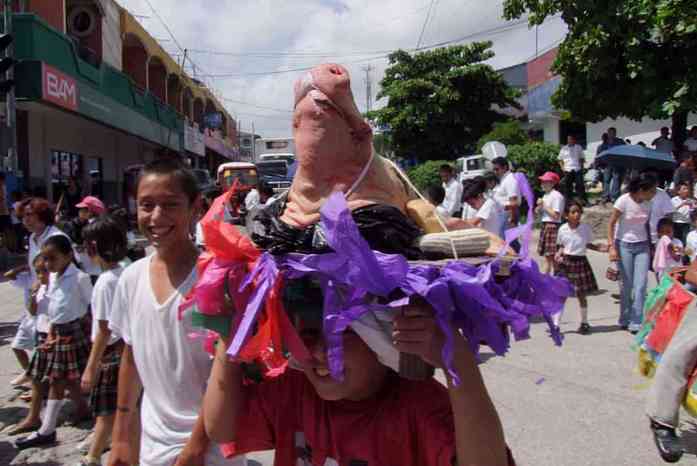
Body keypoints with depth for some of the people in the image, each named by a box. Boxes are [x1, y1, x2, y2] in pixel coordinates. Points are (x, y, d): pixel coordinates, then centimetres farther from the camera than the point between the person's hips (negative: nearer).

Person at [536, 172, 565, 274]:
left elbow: (556, 215, -19)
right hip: (545, 225, 9)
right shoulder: (546, 195, 16)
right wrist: (539, 206, -2)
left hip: (553, 226, -9)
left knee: (552, 256, -8)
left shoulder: (556, 196, -11)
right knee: (547, 255, 14)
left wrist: (544, 206, -12)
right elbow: (538, 211, 18)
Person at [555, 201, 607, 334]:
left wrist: (600, 248, -8)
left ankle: (584, 323, 28)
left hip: (580, 262, 0)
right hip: (565, 262, 0)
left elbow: (588, 244, 7)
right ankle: (556, 324, 5)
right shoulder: (562, 229, -4)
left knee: (581, 295, 10)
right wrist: (558, 254, -11)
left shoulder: (586, 228, -4)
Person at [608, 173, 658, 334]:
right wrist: (612, 247, -15)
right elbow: (611, 224, -9)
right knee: (627, 285, 3)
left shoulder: (648, 203, 0)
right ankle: (625, 320, 20)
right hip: (624, 245, -4)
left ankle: (636, 323, 3)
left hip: (642, 246, 4)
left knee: (641, 285, -4)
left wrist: (650, 246, 11)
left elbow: (646, 225, 12)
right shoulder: (624, 201, -14)